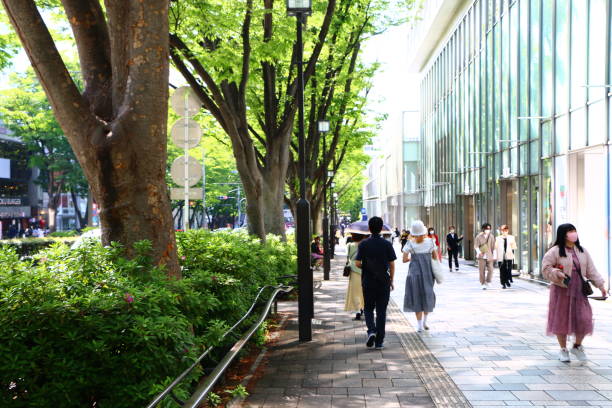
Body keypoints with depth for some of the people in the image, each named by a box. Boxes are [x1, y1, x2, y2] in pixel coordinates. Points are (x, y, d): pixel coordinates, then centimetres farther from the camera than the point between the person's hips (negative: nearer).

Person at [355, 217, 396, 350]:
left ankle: (371, 330, -9)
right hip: (384, 282, 0)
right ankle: (379, 341, 8)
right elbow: (392, 265, -4)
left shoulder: (363, 244, -5)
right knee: (381, 311, 7)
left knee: (368, 308, 15)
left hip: (368, 282, 0)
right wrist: (391, 281, 7)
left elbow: (357, 263, -8)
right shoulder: (387, 244, -5)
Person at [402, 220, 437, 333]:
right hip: (428, 273, 2)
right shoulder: (431, 241, -2)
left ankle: (420, 325, 5)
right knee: (427, 296, 19)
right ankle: (424, 322, 21)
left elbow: (404, 259, -6)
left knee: (417, 298, 7)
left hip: (415, 272, -2)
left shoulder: (410, 244, -7)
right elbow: (435, 258, 3)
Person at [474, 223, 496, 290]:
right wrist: (478, 251, -22)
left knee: (490, 269, -9)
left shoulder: (491, 237, 7)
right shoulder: (479, 236, -1)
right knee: (482, 271, 1)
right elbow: (476, 245, -3)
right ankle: (483, 284, 12)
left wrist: (494, 256, 10)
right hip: (482, 256, -2)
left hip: (489, 256, 2)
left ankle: (487, 282, 8)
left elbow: (493, 247, 12)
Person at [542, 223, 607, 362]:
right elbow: (545, 268, -6)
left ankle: (577, 346, 23)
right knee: (561, 319, 4)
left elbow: (591, 270, 9)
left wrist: (600, 285, 5)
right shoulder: (555, 251, -6)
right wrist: (557, 274, -22)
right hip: (562, 291, -3)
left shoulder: (582, 251, 8)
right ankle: (563, 350, 21)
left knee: (584, 319, -1)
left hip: (579, 290, 4)